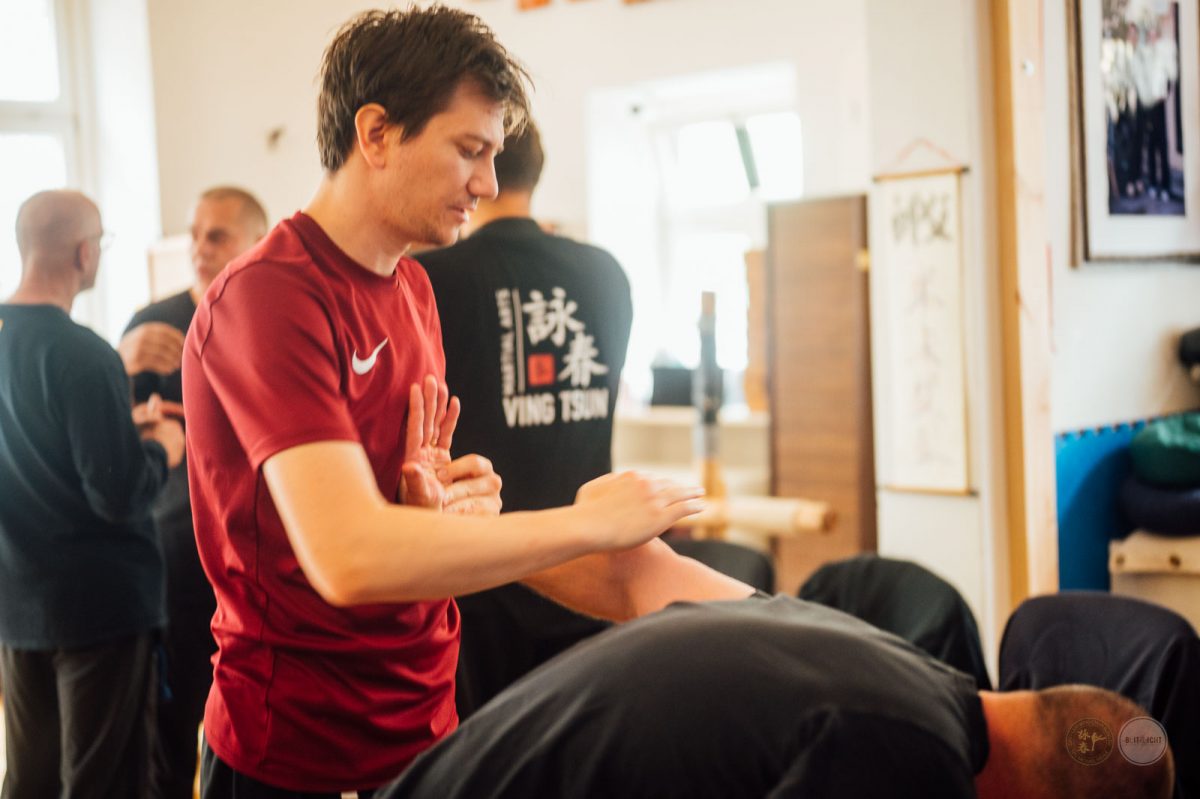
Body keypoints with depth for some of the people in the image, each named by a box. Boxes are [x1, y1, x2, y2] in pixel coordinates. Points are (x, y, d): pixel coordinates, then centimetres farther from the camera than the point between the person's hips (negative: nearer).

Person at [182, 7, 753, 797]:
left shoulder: (413, 287, 6)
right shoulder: (270, 295, -20)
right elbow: (350, 556, -31)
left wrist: (443, 501, -9)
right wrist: (590, 525, -22)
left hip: (425, 723, 7)